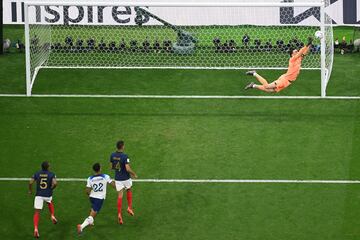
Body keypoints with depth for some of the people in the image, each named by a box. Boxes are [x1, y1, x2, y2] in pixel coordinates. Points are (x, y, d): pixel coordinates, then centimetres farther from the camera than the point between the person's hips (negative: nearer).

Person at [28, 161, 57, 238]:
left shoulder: (37, 174, 2)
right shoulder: (51, 174, -3)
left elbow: (30, 183, -5)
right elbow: (55, 183, -18)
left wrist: (30, 191, 12)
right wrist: (51, 188, 2)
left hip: (39, 195, 0)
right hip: (48, 195, 0)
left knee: (37, 212, 1)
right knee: (50, 203, 37)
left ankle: (36, 228, -15)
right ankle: (52, 216, 23)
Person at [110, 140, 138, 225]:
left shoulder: (112, 155, -4)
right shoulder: (125, 156, -21)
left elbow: (111, 167, 6)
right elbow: (128, 169, -24)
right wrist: (134, 174, -7)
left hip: (117, 179, 3)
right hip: (125, 178, -3)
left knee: (120, 196, 6)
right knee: (129, 191, 26)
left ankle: (119, 214, -5)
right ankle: (129, 207, 23)